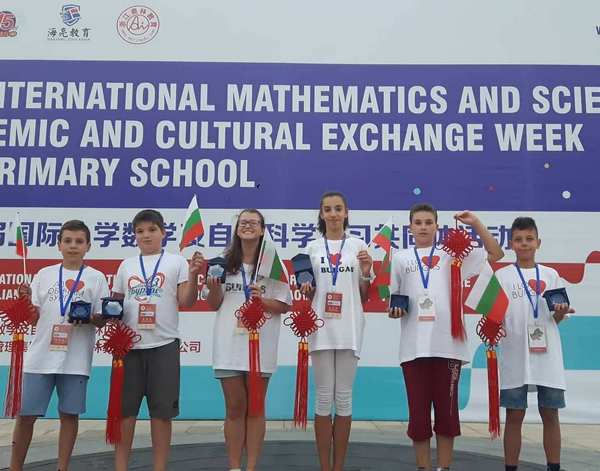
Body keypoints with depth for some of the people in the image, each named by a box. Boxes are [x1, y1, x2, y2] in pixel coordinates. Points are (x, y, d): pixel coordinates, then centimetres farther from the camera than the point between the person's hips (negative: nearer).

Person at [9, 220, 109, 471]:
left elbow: (103, 320, 3)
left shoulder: (96, 278, 3)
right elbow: (33, 318, 8)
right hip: (41, 356, 2)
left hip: (76, 359, -1)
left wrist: (88, 317, -17)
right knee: (26, 414, 5)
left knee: (69, 414, 4)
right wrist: (25, 300, -11)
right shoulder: (44, 274, 8)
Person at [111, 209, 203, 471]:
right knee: (123, 409, 5)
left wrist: (193, 275, -16)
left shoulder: (176, 262, 5)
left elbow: (186, 302, -2)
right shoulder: (126, 265, 14)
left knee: (161, 411, 2)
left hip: (163, 345, -3)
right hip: (128, 344, 3)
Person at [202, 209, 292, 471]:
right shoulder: (225, 262, 8)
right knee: (235, 407, 7)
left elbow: (285, 305, 2)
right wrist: (213, 288, -7)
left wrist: (262, 301, -15)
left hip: (260, 344, -1)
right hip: (229, 344, 1)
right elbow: (214, 305, 13)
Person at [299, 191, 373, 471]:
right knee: (324, 397, 2)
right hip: (321, 328, 0)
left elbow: (365, 296, 11)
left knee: (344, 397, 3)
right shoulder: (312, 248, 9)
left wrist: (366, 273, -7)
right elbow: (308, 293, 14)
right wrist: (305, 290, -8)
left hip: (349, 329, 0)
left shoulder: (358, 246, 8)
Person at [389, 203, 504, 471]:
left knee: (446, 409, 5)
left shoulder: (452, 254, 11)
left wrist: (476, 224, 4)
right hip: (414, 347, 1)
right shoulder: (400, 258, 13)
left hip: (448, 344, 0)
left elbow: (496, 254, 10)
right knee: (418, 411, 4)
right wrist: (393, 310, -5)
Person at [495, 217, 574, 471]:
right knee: (514, 415, 4)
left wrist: (560, 313, -12)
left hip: (547, 355, 2)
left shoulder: (550, 275, 8)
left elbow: (556, 319, 10)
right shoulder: (502, 275, 3)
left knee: (550, 414, 7)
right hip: (515, 355, -2)